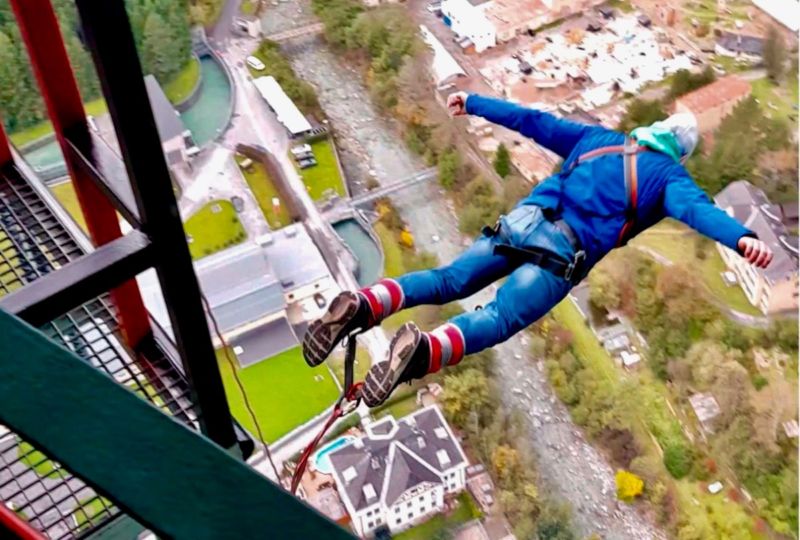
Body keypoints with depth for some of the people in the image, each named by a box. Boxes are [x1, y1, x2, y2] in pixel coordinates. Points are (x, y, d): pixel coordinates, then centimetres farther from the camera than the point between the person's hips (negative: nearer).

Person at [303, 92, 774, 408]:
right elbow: (695, 206, -6)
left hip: (526, 219, 5)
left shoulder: (597, 138, 28)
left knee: (447, 281, 5)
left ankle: (363, 307, -19)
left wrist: (474, 103, 36)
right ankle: (424, 351, -47)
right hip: (566, 249, -5)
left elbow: (533, 121, 28)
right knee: (500, 318, -18)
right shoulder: (669, 173, 16)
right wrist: (740, 237, -21)